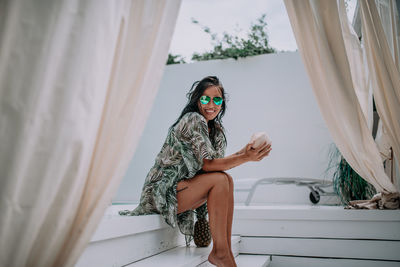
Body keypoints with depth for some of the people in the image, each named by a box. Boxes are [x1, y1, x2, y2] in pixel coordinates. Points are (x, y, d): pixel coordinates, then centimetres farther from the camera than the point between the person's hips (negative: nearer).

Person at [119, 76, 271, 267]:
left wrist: (243, 153, -14)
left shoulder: (216, 129, 13)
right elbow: (207, 165, -23)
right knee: (219, 180, -23)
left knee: (227, 180, -9)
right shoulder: (193, 120, -16)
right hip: (161, 192, -9)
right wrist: (245, 158, -29)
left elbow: (218, 164, 2)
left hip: (180, 187, 9)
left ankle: (226, 251, -12)